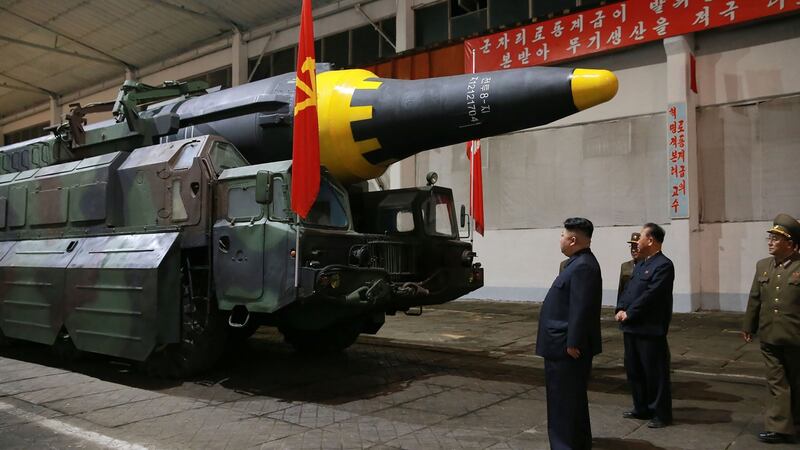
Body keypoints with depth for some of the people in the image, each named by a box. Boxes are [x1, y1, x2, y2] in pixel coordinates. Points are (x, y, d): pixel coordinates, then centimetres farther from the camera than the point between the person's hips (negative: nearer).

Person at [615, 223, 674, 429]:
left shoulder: (663, 265, -13)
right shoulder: (640, 264, 16)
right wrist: (620, 310, -1)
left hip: (650, 330, -9)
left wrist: (629, 314, -17)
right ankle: (642, 408, 29)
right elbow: (627, 289, 14)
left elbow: (650, 296, -20)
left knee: (655, 373, 2)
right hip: (631, 328, 9)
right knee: (634, 371, 16)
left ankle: (661, 413, 13)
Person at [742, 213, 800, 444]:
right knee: (776, 382, 5)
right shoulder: (762, 265, 6)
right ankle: (779, 427, 8)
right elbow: (755, 299, 10)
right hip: (769, 337, 4)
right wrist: (748, 326, 13)